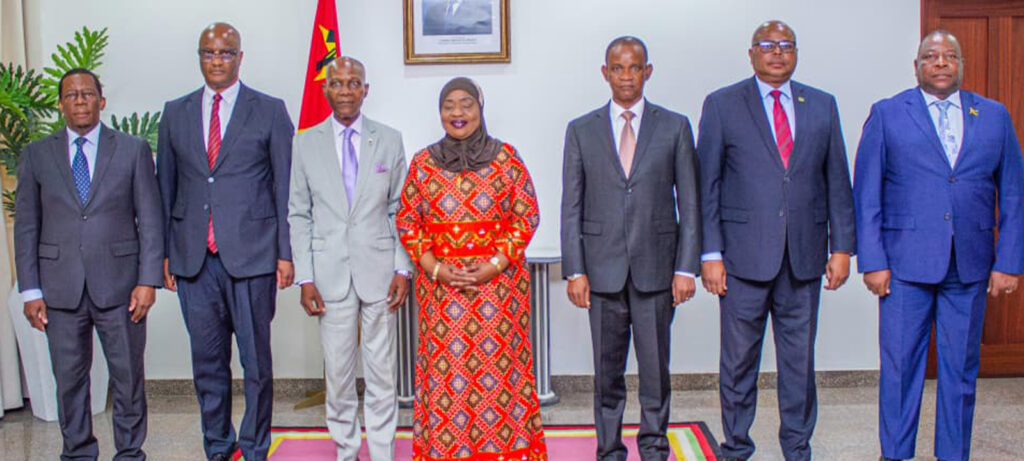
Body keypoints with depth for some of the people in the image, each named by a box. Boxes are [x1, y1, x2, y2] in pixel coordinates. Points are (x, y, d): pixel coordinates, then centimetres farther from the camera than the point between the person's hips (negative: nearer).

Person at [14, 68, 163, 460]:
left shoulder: (134, 150, 4)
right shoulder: (36, 155, 8)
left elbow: (150, 219, 2)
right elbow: (26, 227, 7)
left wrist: (148, 280, -6)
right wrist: (30, 290, 1)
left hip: (118, 284, -1)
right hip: (61, 288, 1)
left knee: (128, 376, 5)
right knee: (69, 378, 9)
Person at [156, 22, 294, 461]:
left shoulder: (270, 111, 2)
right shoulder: (175, 113, 11)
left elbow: (286, 186, 0)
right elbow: (165, 186, 12)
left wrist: (286, 252, -5)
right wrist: (164, 252, 6)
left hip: (251, 255, -3)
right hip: (194, 258, 3)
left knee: (256, 360, 6)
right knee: (207, 362, 11)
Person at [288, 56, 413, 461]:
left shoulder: (389, 139, 5)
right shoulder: (306, 143, 5)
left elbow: (400, 210, 6)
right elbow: (299, 214, 5)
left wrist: (403, 268, -1)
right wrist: (304, 277, -1)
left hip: (378, 270, 0)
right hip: (330, 272, 0)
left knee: (382, 371, 5)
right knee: (338, 371, 6)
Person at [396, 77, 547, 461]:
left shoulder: (506, 158, 0)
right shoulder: (423, 163, 5)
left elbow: (527, 216, -1)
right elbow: (407, 222, 6)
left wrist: (494, 265, -11)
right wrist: (436, 268, -7)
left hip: (499, 281, -1)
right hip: (440, 284, 1)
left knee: (498, 365, 2)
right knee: (445, 369, 4)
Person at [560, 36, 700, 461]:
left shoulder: (675, 127, 5)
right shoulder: (581, 130, 6)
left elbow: (689, 203, 3)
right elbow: (572, 207, 4)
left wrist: (686, 268, -3)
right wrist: (574, 271, -3)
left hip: (655, 267, 0)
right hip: (603, 268, 1)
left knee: (655, 366, 6)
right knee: (607, 370, 8)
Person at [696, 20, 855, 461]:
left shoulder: (822, 105, 11)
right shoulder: (722, 105, 2)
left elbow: (837, 181, 11)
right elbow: (707, 185, -1)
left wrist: (842, 246, 5)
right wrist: (710, 253, -6)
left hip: (805, 254, 3)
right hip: (745, 254, -2)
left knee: (800, 359, 10)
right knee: (739, 359, 5)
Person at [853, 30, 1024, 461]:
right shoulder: (887, 114, 3)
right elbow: (866, 195, -1)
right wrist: (872, 261, -7)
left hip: (970, 266, 2)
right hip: (906, 263, -2)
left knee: (961, 369, 10)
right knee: (900, 365, 3)